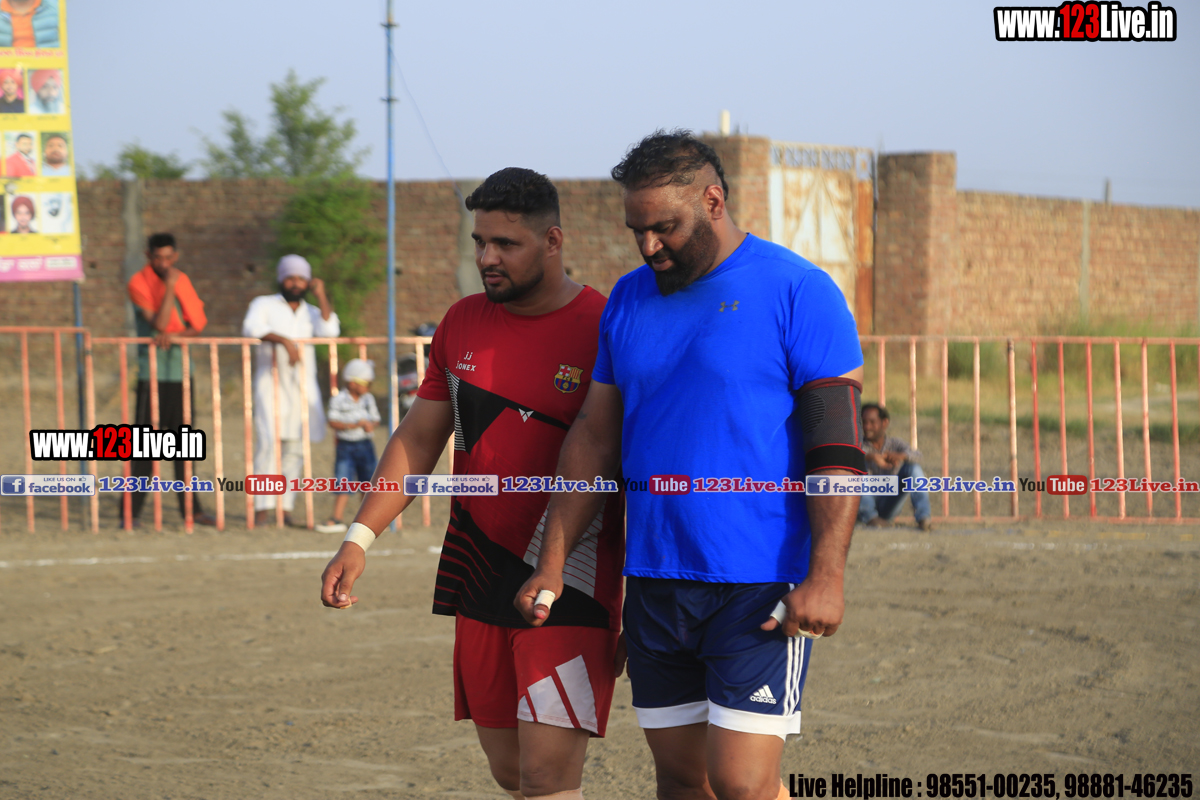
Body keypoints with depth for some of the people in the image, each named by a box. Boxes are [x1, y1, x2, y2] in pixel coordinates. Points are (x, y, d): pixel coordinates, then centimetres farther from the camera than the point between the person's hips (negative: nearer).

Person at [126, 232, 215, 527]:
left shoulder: (182, 281, 11)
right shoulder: (138, 284, -6)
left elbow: (197, 323, 7)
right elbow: (159, 323, -15)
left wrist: (175, 336, -11)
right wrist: (169, 287, -19)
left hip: (181, 372, 5)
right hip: (152, 373, -5)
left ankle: (191, 508, 15)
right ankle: (131, 512, -6)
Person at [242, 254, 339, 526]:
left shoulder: (312, 313, 18)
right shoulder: (264, 305, 8)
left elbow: (330, 330, -2)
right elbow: (252, 327, -13)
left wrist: (321, 296, -2)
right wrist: (284, 340, -25)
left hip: (303, 387, 4)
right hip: (271, 384, -4)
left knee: (295, 448, 0)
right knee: (269, 442, -16)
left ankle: (286, 507, 4)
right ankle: (262, 509, -20)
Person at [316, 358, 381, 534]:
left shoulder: (368, 400, 5)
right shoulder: (338, 400, -8)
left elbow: (375, 419, 8)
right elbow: (333, 422, -15)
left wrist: (370, 425, -16)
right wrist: (356, 425, -22)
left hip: (365, 446, 3)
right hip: (345, 446, -3)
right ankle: (336, 519, -7)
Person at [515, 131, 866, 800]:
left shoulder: (798, 293, -6)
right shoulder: (630, 300, 13)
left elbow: (838, 445, -11)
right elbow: (595, 441, 16)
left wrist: (825, 576, -19)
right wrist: (553, 564, 9)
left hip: (760, 587, -6)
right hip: (654, 581, 6)